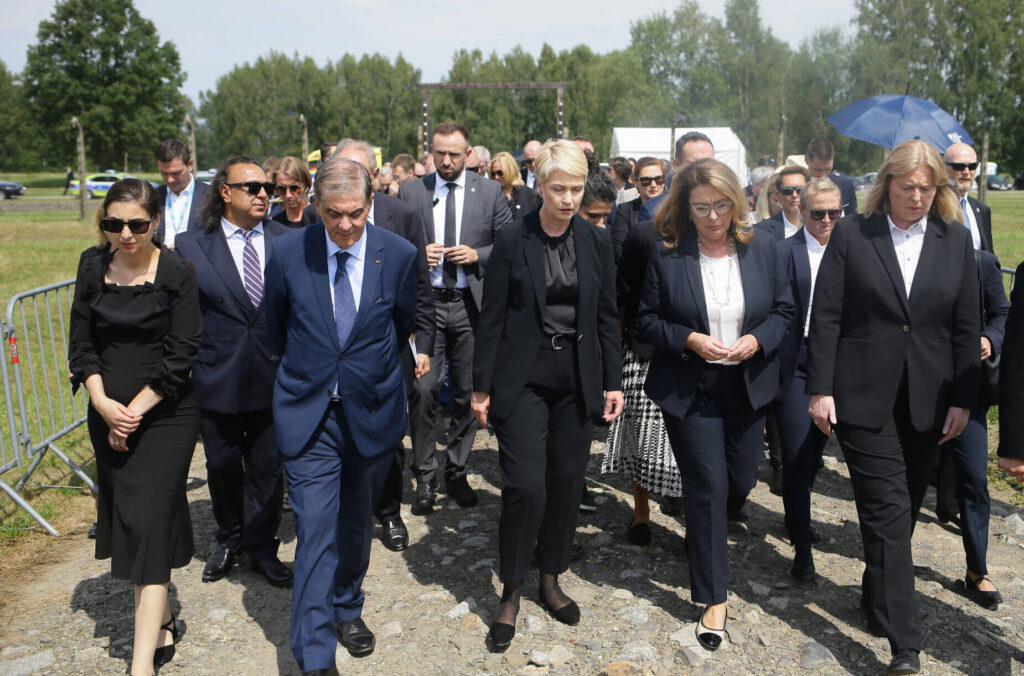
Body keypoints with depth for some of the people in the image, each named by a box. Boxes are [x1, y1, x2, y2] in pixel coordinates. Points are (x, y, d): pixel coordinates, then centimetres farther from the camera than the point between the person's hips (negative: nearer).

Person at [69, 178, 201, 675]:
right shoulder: (93, 270, 4)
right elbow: (82, 344, 4)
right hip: (108, 414, 5)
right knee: (126, 518, 12)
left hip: (165, 414, -5)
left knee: (148, 521, -8)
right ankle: (162, 623, 29)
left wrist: (135, 410, -13)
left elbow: (181, 353, -12)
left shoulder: (177, 273, -9)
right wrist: (103, 403, -10)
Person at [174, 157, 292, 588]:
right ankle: (228, 539, 40)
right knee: (222, 466, 16)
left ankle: (262, 547, 31)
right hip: (218, 379, 0)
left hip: (274, 377, 0)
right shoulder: (191, 246, -1)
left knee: (267, 467, 12)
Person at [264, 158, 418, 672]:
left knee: (356, 522, 18)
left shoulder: (399, 254, -8)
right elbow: (276, 327, 9)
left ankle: (347, 607, 43)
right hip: (308, 414, -1)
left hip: (371, 411, 2)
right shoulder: (287, 252, -8)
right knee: (315, 532, -5)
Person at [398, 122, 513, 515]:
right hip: (425, 303, 0)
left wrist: (478, 255, -10)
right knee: (423, 391, -5)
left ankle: (457, 472, 23)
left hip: (471, 305, 1)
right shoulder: (410, 193, 6)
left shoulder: (490, 192, 5)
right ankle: (424, 478, 10)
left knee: (467, 393, 7)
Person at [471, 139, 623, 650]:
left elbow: (607, 317, 8)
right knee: (525, 484, -7)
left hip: (577, 378, 4)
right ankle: (511, 592, 12)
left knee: (566, 481, 10)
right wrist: (481, 387, -4)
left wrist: (613, 382, 5)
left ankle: (551, 579, 29)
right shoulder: (511, 241, -5)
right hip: (523, 376, -3)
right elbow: (492, 318, -3)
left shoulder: (596, 241, 4)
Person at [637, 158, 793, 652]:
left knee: (740, 481, 15)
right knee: (709, 487, -2)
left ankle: (707, 534, 51)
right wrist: (689, 340, -19)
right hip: (689, 389, -3)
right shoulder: (666, 254, -8)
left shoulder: (760, 249, -1)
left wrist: (758, 339, -13)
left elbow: (784, 309, 6)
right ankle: (713, 598, 13)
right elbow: (647, 319, -3)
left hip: (748, 386, 3)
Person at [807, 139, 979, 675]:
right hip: (864, 397, -3)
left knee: (902, 510, 13)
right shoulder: (851, 235, -2)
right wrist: (821, 389, -8)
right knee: (888, 511, -6)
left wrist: (962, 400, 3)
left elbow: (966, 327, 7)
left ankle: (878, 597, 35)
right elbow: (826, 316, -4)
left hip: (928, 402, 3)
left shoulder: (955, 241, 7)